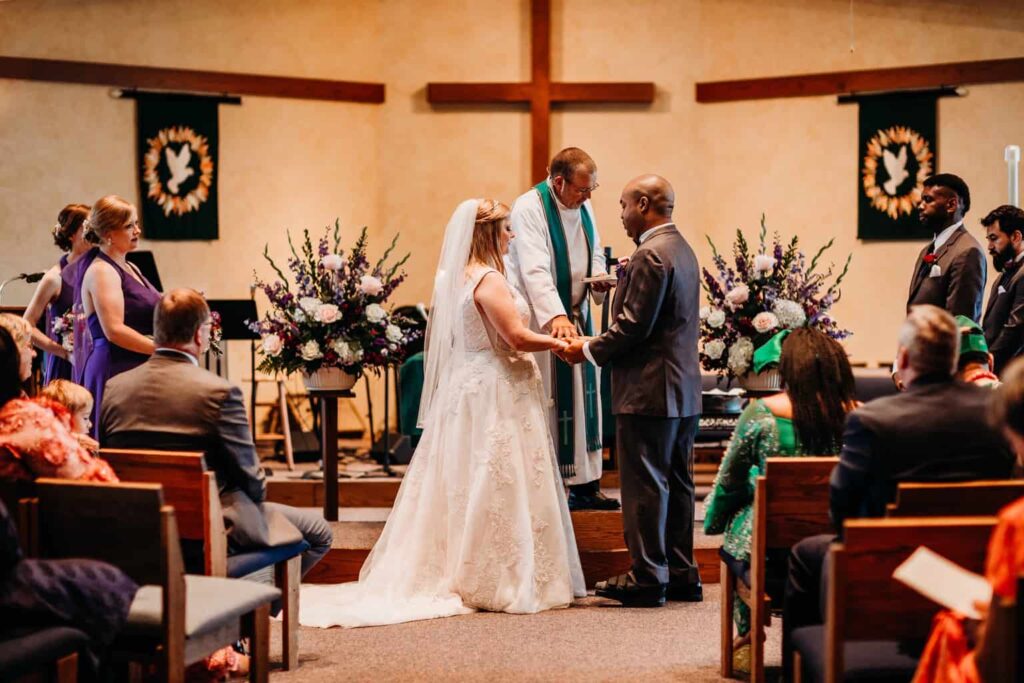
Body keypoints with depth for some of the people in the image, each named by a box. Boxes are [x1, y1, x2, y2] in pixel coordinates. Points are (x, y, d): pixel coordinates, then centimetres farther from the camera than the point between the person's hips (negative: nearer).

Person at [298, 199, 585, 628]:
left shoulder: (452, 278, 11)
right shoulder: (488, 280, -16)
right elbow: (518, 337, -19)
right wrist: (561, 344, -5)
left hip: (460, 391, 9)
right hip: (494, 395, -9)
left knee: (459, 487, 11)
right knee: (497, 487, -3)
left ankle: (444, 575, 15)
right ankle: (499, 582, 3)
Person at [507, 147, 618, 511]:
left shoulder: (583, 206, 7)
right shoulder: (529, 208, -18)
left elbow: (594, 253, 18)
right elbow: (535, 269, -29)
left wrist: (599, 277, -6)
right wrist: (555, 316, -41)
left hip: (577, 316, 8)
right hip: (539, 320, -8)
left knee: (583, 397, 10)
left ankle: (585, 484, 17)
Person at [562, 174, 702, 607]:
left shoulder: (651, 255, -16)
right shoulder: (681, 250, 16)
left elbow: (634, 325, -20)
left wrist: (590, 351, -8)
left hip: (649, 392, -10)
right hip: (683, 391, 10)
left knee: (644, 487, -4)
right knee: (677, 485, 13)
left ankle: (647, 579, 1)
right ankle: (681, 576, 18)